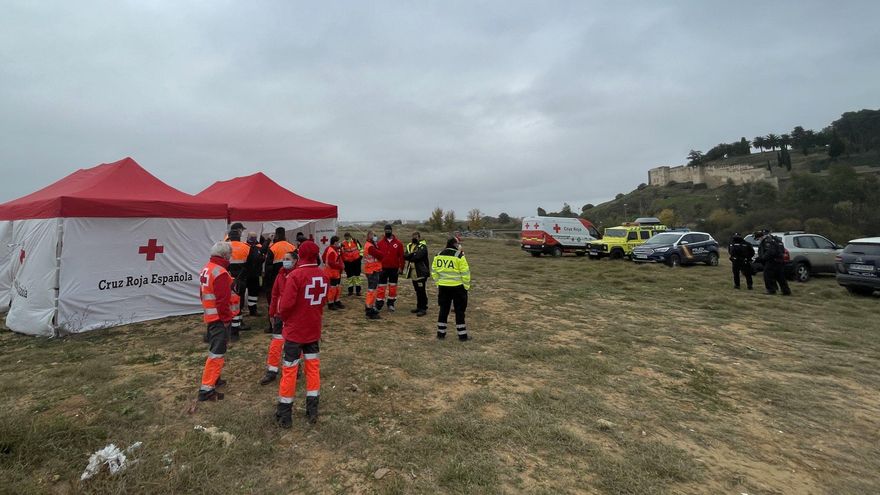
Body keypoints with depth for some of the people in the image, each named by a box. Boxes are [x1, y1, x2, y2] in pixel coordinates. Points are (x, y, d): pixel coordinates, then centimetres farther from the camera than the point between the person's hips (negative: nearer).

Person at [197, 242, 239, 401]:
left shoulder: (207, 269, 10)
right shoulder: (220, 273, -22)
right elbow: (223, 300, -24)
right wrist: (226, 319, -15)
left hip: (210, 316, 10)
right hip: (220, 318, -10)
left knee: (215, 348, 22)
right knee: (217, 352, -6)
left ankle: (213, 378, 34)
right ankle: (207, 388, -3)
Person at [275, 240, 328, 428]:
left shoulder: (295, 275, -18)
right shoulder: (323, 276, -1)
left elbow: (286, 304, -19)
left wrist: (284, 319, 0)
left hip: (295, 330, -5)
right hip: (314, 329, 5)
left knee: (289, 370, 7)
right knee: (313, 367, 14)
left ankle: (284, 414, 17)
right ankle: (312, 410, 22)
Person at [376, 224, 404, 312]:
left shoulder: (398, 243, -1)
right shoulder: (380, 242, 1)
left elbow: (401, 256, 0)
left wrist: (401, 267, -4)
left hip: (394, 269, 0)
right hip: (383, 268, 0)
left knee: (393, 286, 9)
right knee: (381, 287, 1)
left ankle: (391, 303, 21)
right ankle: (378, 305, 7)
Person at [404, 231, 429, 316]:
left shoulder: (423, 246, -8)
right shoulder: (409, 246, 15)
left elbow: (418, 256, -22)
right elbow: (405, 256, 0)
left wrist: (409, 256, -5)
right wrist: (413, 255, -18)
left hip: (421, 272, -7)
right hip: (413, 272, 7)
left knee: (421, 290, -6)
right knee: (417, 290, 15)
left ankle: (423, 308, 0)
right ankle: (419, 307, 25)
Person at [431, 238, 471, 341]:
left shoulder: (438, 255, 5)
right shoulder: (459, 255, -11)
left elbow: (434, 271, 8)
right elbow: (465, 272, -12)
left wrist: (438, 283, 17)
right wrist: (466, 286, -1)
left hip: (443, 286, 5)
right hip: (457, 287, -5)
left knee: (443, 309, 15)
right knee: (459, 310, 5)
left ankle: (441, 333, 20)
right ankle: (462, 335, 11)